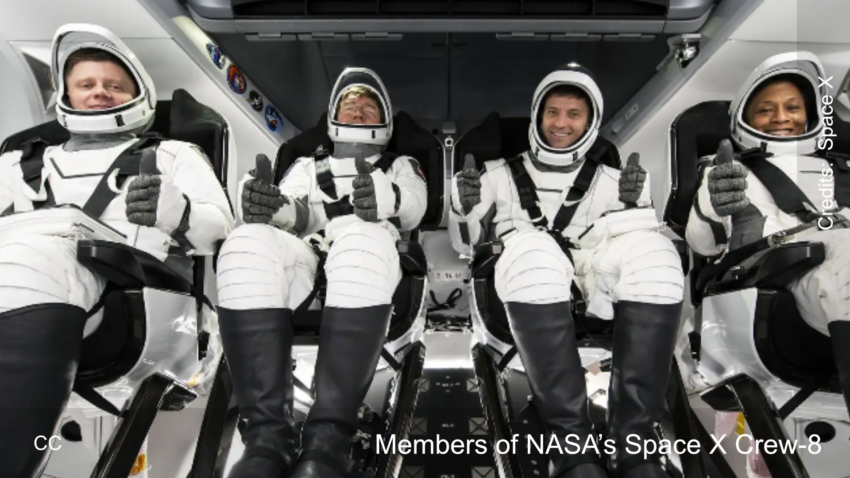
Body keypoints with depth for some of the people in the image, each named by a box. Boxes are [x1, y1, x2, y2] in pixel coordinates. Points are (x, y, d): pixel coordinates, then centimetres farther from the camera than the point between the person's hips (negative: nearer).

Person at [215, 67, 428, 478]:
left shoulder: (401, 166, 29)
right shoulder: (307, 166, 33)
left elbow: (413, 205, 4)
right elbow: (296, 214, 11)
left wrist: (383, 197, -22)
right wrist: (270, 205, -16)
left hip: (371, 263, -1)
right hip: (304, 258, 2)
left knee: (362, 238, -38)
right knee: (248, 242, -31)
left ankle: (327, 441, -42)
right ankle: (267, 436, -36)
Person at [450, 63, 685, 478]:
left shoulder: (609, 180, 24)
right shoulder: (501, 175, 21)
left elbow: (639, 241, 14)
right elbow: (465, 244, 17)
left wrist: (637, 206, -5)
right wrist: (464, 208, -3)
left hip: (594, 295, 2)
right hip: (524, 296, -1)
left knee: (652, 250, -27)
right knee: (530, 246, -35)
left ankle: (633, 442, -28)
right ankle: (573, 442, -33)